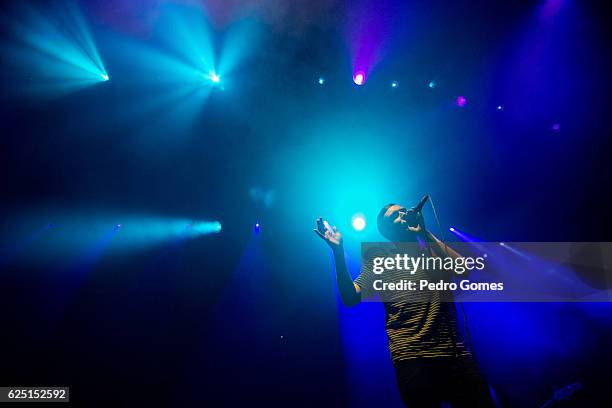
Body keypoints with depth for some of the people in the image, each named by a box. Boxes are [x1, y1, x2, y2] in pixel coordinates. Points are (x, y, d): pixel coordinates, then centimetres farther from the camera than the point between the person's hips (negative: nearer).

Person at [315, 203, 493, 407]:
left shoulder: (434, 252, 16)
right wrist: (338, 252, -18)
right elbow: (350, 297, -6)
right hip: (414, 360, -3)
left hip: (456, 354, 3)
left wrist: (424, 232, 1)